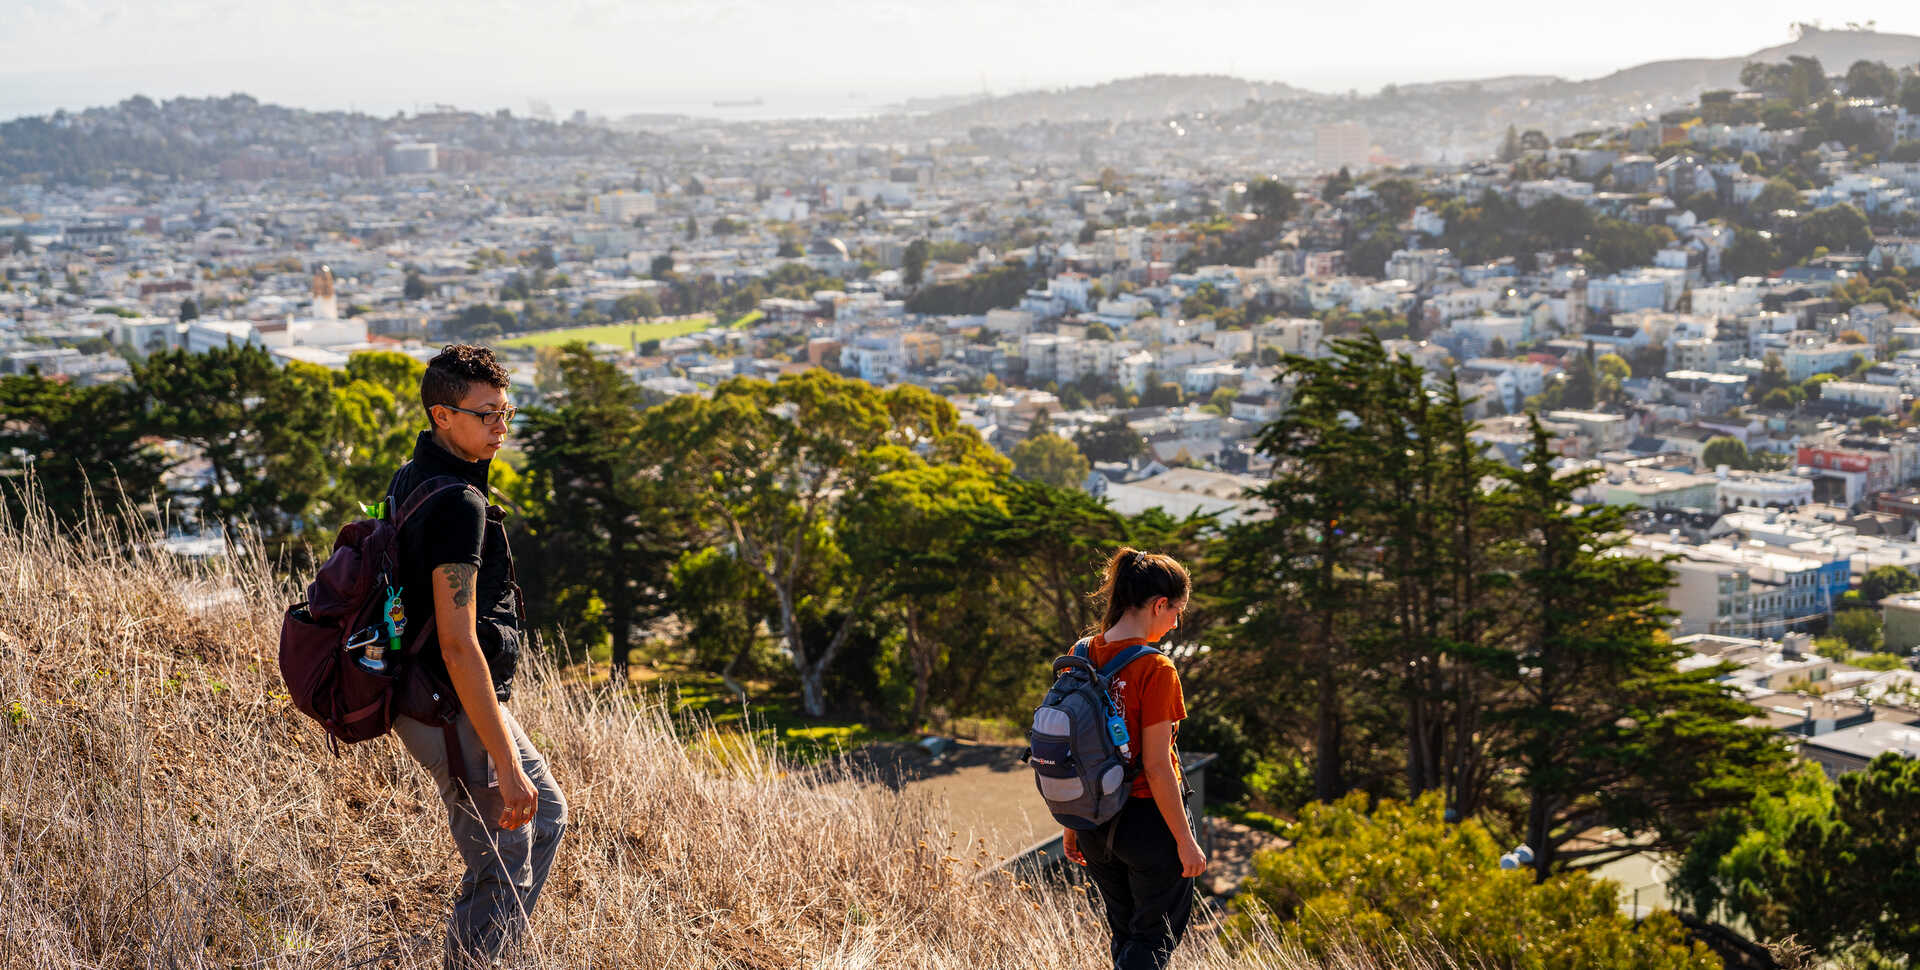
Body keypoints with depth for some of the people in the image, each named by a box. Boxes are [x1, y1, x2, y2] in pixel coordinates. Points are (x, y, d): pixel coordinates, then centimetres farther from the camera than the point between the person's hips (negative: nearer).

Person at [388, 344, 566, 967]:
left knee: (547, 815, 24)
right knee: (502, 873, -1)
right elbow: (458, 646, -28)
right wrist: (506, 765, -26)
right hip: (456, 711, -10)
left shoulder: (411, 478, 8)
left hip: (426, 699, 10)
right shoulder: (457, 503, -24)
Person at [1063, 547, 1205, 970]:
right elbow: (1156, 767, -19)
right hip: (1148, 822, -6)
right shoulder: (1155, 670, -19)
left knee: (1125, 936, 20)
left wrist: (1072, 827, 15)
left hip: (1095, 823, 6)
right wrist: (1185, 839, -11)